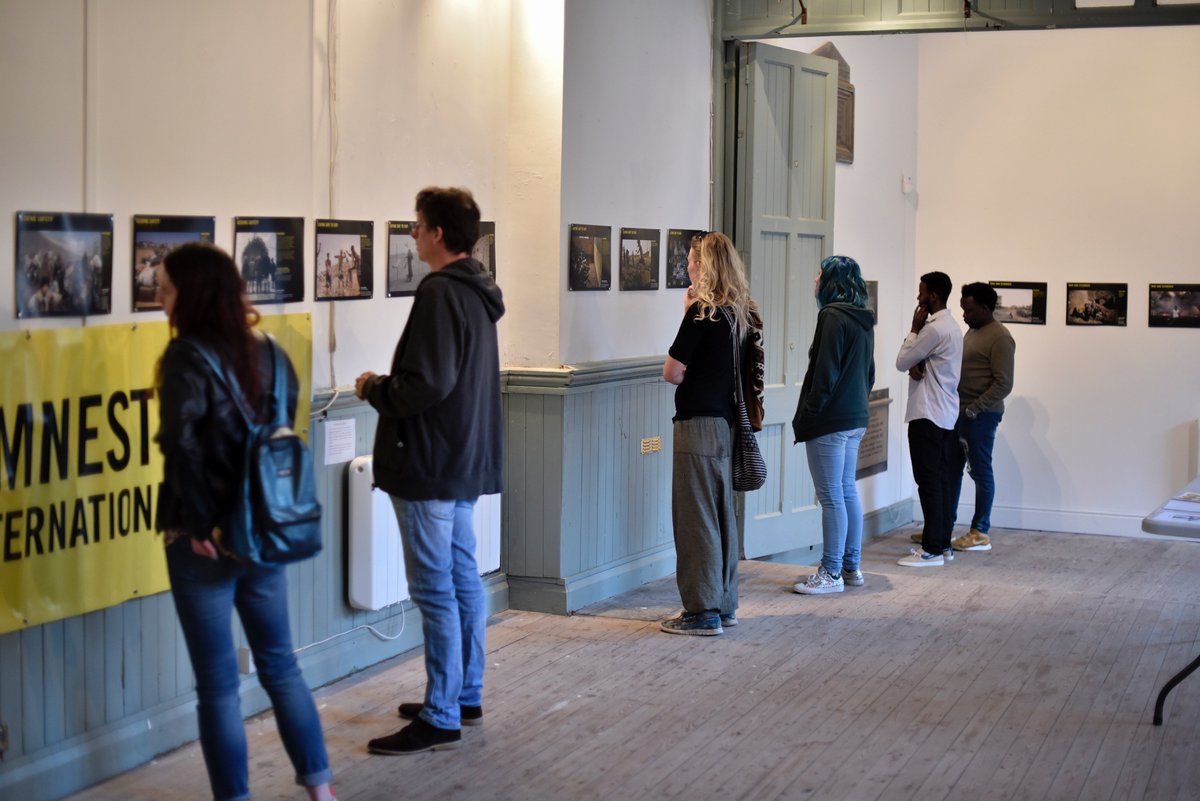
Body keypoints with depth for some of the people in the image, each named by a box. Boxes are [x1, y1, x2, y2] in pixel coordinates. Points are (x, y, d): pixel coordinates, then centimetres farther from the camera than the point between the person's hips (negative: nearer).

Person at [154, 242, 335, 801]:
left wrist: (198, 523, -18)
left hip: (205, 541, -6)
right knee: (280, 664, 18)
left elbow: (182, 443, -27)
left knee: (217, 684, 5)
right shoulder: (265, 350, 6)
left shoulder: (186, 357, -14)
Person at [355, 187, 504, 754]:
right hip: (467, 461, 10)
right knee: (463, 579, 16)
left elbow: (426, 387, -25)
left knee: (436, 589, -5)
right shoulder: (478, 293, 13)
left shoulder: (440, 293, -18)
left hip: (430, 465, -10)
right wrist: (388, 385, 17)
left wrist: (374, 389, -8)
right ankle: (465, 696, 26)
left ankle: (440, 718, 1)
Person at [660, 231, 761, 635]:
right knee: (722, 514, 15)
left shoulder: (703, 313, -14)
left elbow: (672, 372, -11)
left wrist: (687, 314, -4)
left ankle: (703, 611, 1)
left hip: (698, 423, -8)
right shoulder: (740, 313, 8)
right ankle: (724, 604, 22)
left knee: (695, 517, -2)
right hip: (726, 422, 8)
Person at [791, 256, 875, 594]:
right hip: (856, 419, 10)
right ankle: (852, 567, 21)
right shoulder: (863, 320, 12)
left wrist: (805, 417, -14)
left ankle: (831, 573, 0)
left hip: (830, 420, -9)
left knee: (832, 497, -4)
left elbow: (825, 374, -19)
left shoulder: (833, 317, -15)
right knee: (848, 491, 15)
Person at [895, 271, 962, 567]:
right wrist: (917, 367, -8)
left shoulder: (934, 329, -17)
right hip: (946, 414, 10)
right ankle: (942, 543, 15)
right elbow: (912, 362, 15)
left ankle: (933, 550, -8)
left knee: (929, 481, -8)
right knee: (941, 480, 11)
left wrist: (914, 328, -1)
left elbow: (902, 362, -9)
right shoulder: (951, 326, 16)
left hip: (928, 415, -10)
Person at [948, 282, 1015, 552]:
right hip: (960, 413, 9)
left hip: (980, 416, -9)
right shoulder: (972, 331, 15)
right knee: (951, 469, 12)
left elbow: (1004, 384, -19)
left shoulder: (999, 338, -14)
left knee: (981, 472, -1)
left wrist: (973, 409, -19)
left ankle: (981, 533, 7)